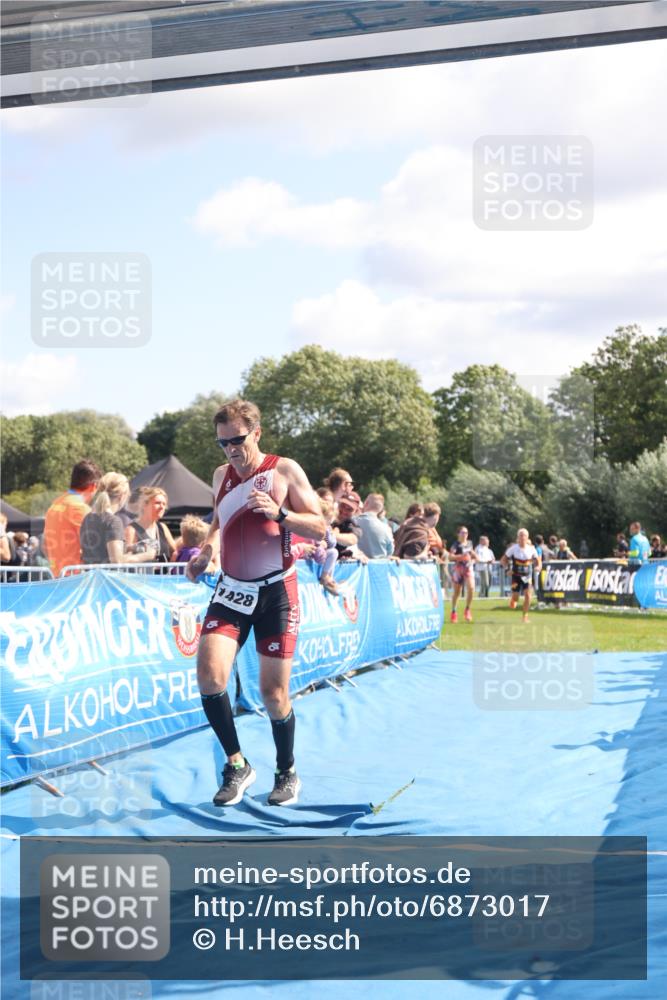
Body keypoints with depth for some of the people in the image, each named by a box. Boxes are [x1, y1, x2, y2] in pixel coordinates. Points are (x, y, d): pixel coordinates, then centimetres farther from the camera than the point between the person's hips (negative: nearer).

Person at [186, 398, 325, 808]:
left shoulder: (285, 471, -5)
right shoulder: (221, 475, 8)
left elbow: (319, 529, -7)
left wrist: (279, 512, -22)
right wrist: (207, 549, 7)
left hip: (276, 591, -4)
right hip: (232, 590, 4)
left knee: (274, 692, 1)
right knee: (209, 674, -17)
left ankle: (288, 772, 24)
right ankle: (237, 764, 0)